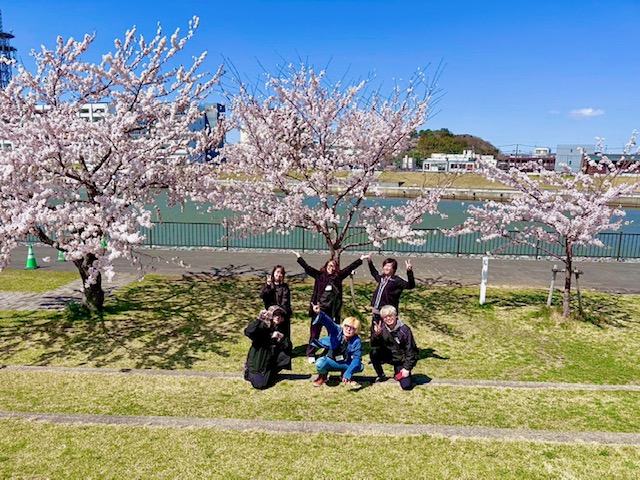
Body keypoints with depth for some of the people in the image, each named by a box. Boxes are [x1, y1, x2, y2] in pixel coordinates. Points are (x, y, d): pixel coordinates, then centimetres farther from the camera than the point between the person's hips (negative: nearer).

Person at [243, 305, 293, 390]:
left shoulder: (280, 330, 0)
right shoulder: (262, 326, -15)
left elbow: (289, 347, -10)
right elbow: (248, 332, -34)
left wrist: (281, 337, -27)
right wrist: (259, 319, -44)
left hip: (270, 363, 5)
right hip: (256, 363, -5)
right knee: (260, 384, -20)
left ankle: (270, 374, 6)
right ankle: (251, 373, 13)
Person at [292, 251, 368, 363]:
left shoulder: (338, 276, 7)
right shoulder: (319, 275, 3)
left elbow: (350, 268, 8)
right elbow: (307, 268, -1)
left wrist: (361, 259, 7)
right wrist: (299, 257, -6)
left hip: (332, 310, 2)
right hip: (319, 308, -2)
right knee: (315, 332, 5)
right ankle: (311, 354, 14)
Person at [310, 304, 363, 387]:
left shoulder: (356, 341, -18)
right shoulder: (336, 331, -17)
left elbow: (357, 358, -26)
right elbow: (328, 322, -36)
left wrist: (348, 374, -38)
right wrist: (320, 313, -59)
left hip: (346, 364, 1)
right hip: (331, 362, -1)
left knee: (360, 367, -24)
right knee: (320, 363, -32)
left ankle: (344, 376, 8)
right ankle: (323, 376, 5)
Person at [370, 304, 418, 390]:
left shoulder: (404, 330, -19)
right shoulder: (382, 328, -9)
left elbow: (410, 350, -13)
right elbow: (374, 346, -9)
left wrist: (407, 368, -14)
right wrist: (376, 334, -29)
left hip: (401, 360, -3)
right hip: (388, 356, 3)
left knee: (406, 386, -18)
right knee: (373, 353, -25)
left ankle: (398, 373, 17)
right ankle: (381, 375, 0)